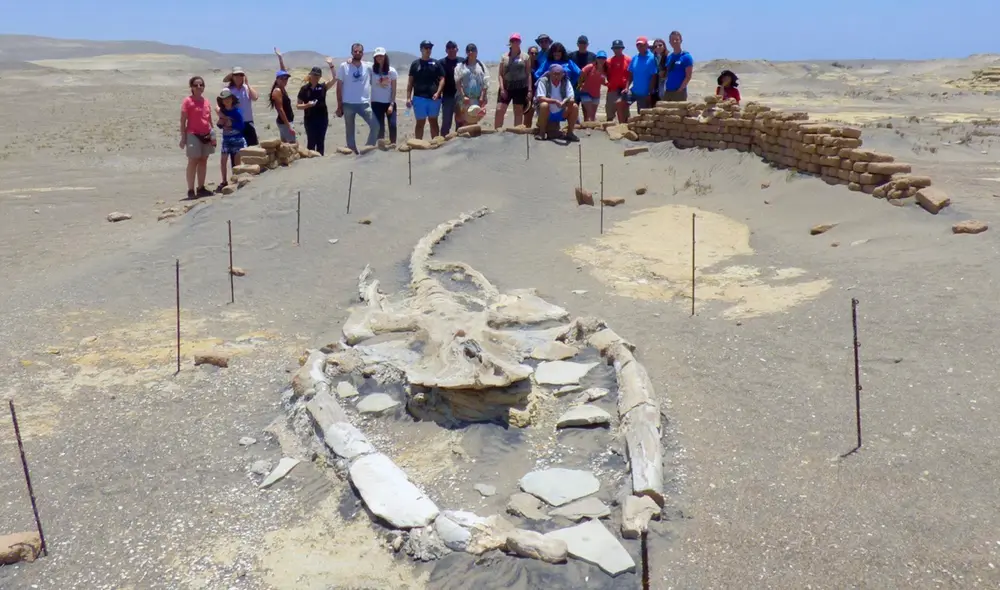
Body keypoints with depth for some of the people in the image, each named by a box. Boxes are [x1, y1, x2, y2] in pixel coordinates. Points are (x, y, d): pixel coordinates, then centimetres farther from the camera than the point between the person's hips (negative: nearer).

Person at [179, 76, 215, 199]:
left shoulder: (206, 102, 10)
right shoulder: (188, 101, -7)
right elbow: (183, 121, -8)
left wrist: (213, 135, 11)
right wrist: (183, 138, -12)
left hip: (206, 135, 6)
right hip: (193, 135, -6)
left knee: (203, 161, 10)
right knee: (193, 162, -4)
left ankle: (201, 188, 17)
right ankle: (191, 190, -2)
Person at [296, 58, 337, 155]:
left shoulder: (323, 86, 4)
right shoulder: (304, 88, -1)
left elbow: (334, 79, -9)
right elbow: (298, 106, 1)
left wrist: (331, 65, -15)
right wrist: (307, 105, -18)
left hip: (322, 118, 2)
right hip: (309, 119, -2)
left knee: (321, 141, 8)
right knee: (311, 141, -1)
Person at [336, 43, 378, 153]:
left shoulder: (368, 66, 2)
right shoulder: (344, 66, 0)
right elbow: (339, 87, 2)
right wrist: (339, 106, -1)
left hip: (364, 103, 1)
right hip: (348, 104, -1)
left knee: (375, 126, -11)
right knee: (350, 131, 6)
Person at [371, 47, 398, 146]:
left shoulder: (392, 71, -2)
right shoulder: (371, 69, -2)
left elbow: (394, 89, -2)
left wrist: (391, 104, -8)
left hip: (389, 102, 0)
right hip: (376, 103, 0)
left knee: (392, 125, -9)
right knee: (379, 126, -2)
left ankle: (393, 145, 1)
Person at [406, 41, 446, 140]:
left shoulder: (436, 63, 7)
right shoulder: (415, 63, 6)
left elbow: (442, 79, 4)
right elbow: (410, 81, 6)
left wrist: (438, 92, -11)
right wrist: (408, 97, -1)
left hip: (434, 97, 1)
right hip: (419, 97, -1)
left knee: (433, 121, 9)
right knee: (420, 122, 3)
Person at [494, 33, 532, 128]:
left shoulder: (525, 57, 5)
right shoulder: (504, 57, 8)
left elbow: (528, 74, 3)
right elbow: (500, 74, 5)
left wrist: (529, 90, -4)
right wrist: (502, 88, -7)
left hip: (520, 88, -1)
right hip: (506, 87, 1)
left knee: (518, 112, 4)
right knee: (499, 110, -7)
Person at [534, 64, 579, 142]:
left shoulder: (566, 82, -4)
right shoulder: (543, 81, -13)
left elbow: (571, 98, -10)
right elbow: (540, 98, -24)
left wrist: (565, 101, -34)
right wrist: (555, 101, -37)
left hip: (561, 114, 3)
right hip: (547, 113, -3)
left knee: (574, 106, -18)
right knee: (544, 105, -33)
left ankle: (569, 133, -7)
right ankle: (541, 133, -19)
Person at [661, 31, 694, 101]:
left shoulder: (686, 57, -5)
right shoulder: (668, 57, 13)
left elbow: (688, 76, -9)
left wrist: (680, 89, -13)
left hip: (680, 92, -6)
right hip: (667, 91, 6)